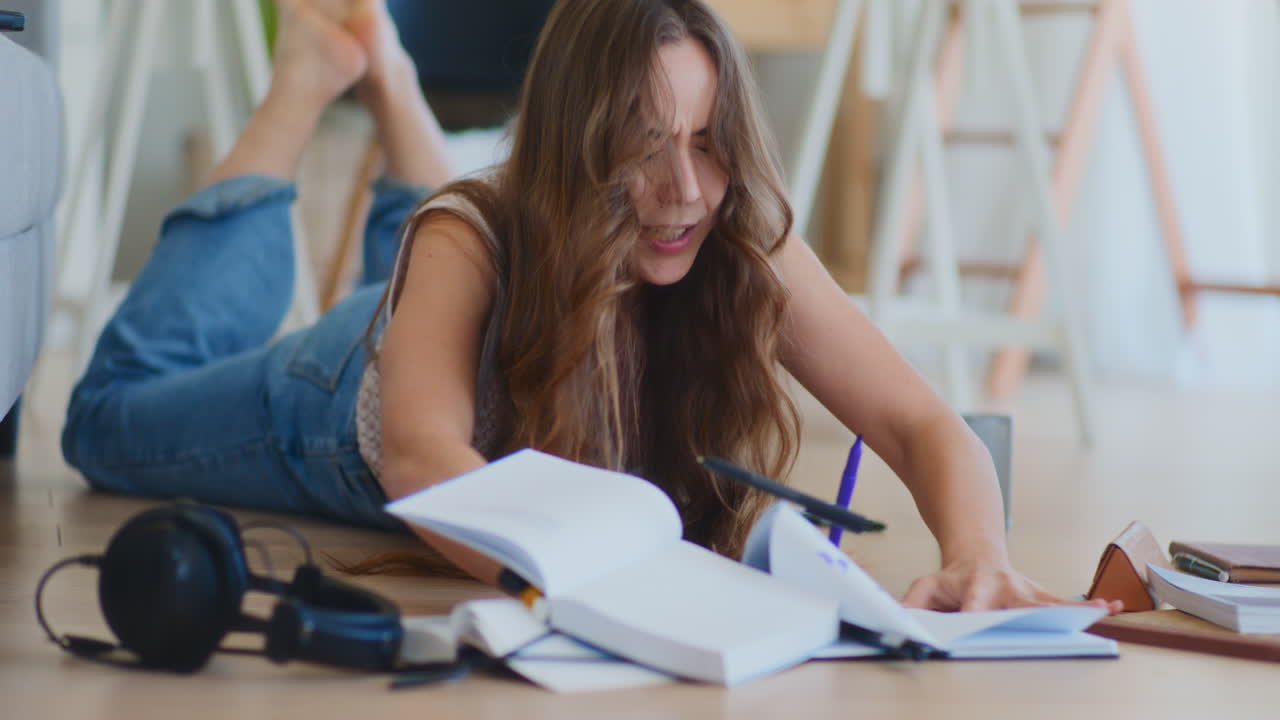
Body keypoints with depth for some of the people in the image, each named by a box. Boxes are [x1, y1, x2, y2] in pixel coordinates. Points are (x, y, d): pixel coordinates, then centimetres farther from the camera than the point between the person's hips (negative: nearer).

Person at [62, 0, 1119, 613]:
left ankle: (390, 85, 44)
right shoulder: (471, 240, -46)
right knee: (116, 416, 24)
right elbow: (420, 456, -61)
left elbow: (924, 428, -42)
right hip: (352, 402, -3)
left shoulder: (748, 250, -39)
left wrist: (978, 555, -65)